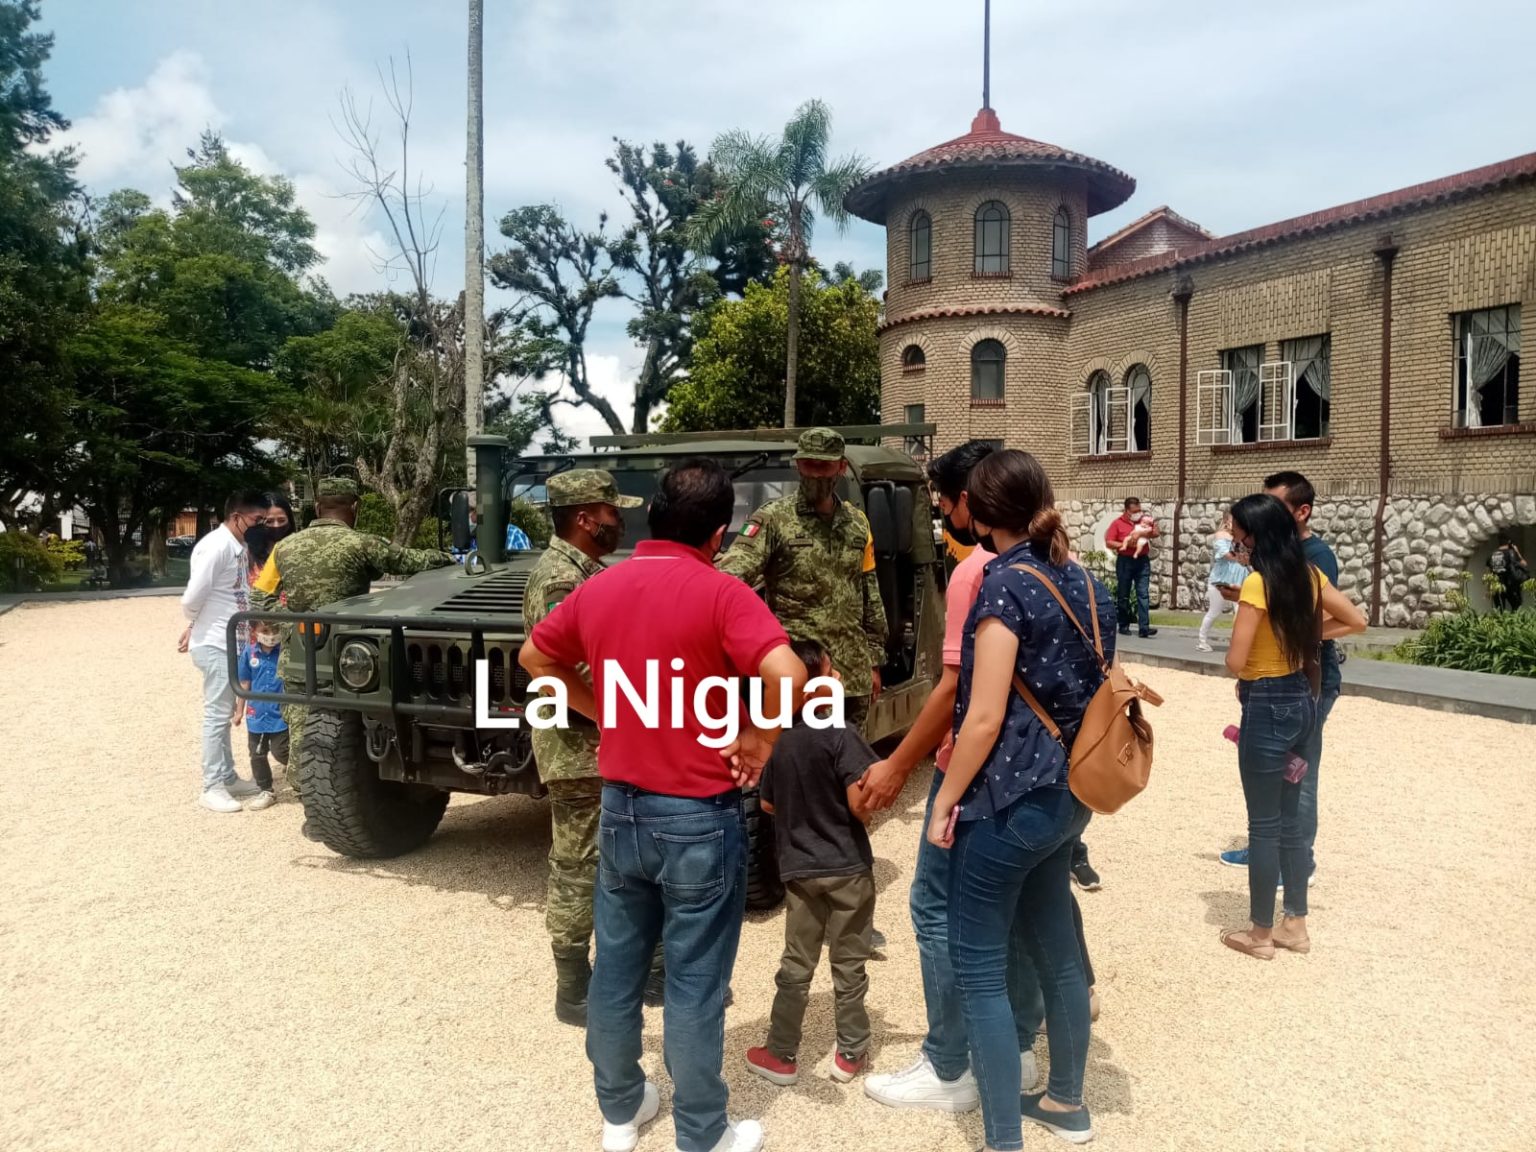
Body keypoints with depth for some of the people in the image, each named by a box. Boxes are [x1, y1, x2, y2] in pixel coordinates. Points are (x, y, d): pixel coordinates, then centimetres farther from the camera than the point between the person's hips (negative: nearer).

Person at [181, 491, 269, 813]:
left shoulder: (238, 547, 10)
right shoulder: (216, 546, -18)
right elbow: (193, 597, -20)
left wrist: (194, 626, 3)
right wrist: (194, 623, 0)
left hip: (230, 643, 9)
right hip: (214, 644, -9)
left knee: (224, 714, 15)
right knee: (217, 714, -3)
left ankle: (227, 778, 25)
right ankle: (212, 787, 4)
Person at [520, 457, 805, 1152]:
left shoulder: (598, 587, 1)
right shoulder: (718, 592, -17)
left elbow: (535, 656, 15)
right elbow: (788, 674, -31)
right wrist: (760, 739, -14)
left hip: (620, 806, 5)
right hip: (699, 816, -5)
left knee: (617, 966, 19)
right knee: (694, 983, 8)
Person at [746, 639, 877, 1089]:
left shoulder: (777, 740, 0)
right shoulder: (839, 735, -17)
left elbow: (767, 804, 9)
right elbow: (860, 803, -21)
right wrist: (867, 814, 0)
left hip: (798, 868, 4)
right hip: (846, 866, -4)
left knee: (796, 964, 14)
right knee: (848, 965, 10)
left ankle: (781, 1056, 21)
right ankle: (850, 1052, 23)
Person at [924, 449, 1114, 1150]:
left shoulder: (1004, 586, -17)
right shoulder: (1088, 585, 7)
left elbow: (985, 717, -19)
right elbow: (1095, 691, 14)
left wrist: (945, 801, -10)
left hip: (1011, 798, -8)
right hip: (1070, 793, 9)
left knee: (980, 968, 3)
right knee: (1055, 948, 21)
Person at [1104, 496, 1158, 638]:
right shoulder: (1117, 523, -1)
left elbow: (1156, 533, 5)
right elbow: (1108, 543, -7)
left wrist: (1145, 533, -12)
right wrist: (1125, 545, -18)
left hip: (1142, 561, 2)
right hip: (1125, 561, -2)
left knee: (1143, 594, -6)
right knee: (1123, 595, 6)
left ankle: (1144, 628, -11)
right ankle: (1124, 626, 17)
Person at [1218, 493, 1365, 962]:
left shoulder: (1258, 582, -19)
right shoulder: (1309, 575, 3)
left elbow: (1236, 661, -20)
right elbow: (1356, 621, 16)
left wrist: (1248, 672, 2)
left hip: (1266, 709, -8)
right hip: (1302, 701, 8)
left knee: (1264, 825, 4)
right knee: (1289, 819, 18)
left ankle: (1260, 934, 16)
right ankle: (1295, 924, 27)